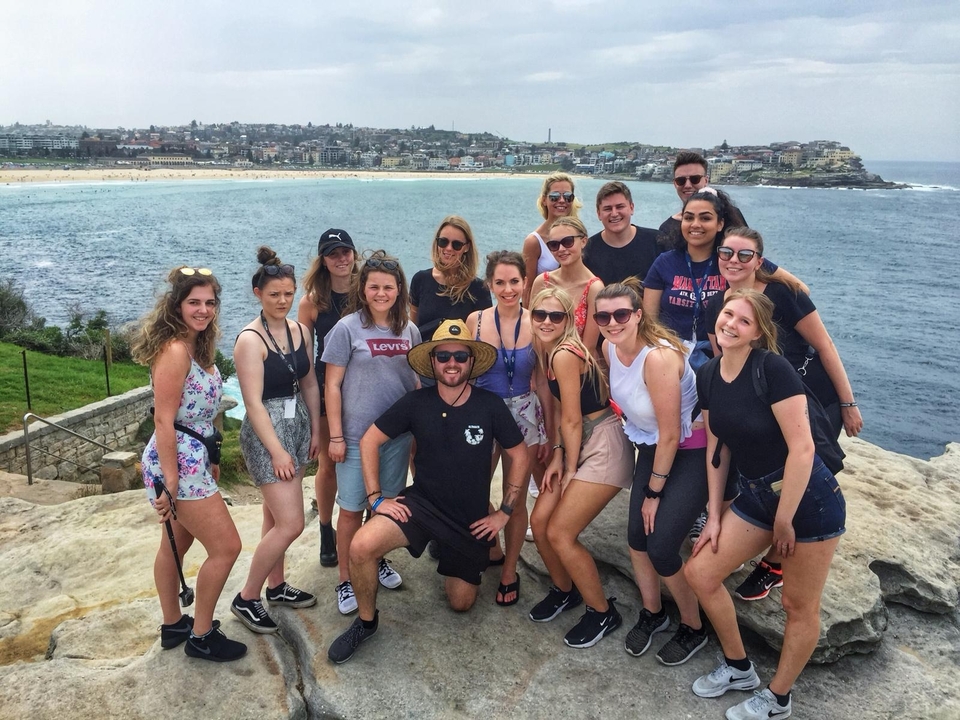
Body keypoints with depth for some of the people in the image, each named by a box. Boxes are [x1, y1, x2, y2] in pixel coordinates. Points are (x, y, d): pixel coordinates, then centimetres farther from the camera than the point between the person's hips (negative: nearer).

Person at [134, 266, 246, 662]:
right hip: (178, 464, -9)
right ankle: (201, 636, 14)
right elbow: (163, 421, -22)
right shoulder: (174, 351, -20)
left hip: (194, 459, 9)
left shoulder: (199, 346, 8)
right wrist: (170, 483, -21)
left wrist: (210, 460, 16)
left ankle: (173, 625, 36)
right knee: (226, 547, -2)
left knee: (176, 544, 20)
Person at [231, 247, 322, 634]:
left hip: (298, 425, 7)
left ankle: (276, 586, 32)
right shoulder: (250, 339, -16)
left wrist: (315, 429, 10)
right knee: (290, 523, -7)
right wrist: (277, 450, -18)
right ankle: (246, 598, 9)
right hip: (266, 431, -7)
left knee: (275, 515, 17)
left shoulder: (299, 330, 5)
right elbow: (253, 402, -18)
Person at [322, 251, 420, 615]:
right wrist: (335, 436, -9)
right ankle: (346, 580, 19)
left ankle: (378, 561, 37)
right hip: (357, 435, -4)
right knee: (352, 509, 4)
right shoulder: (348, 328, -8)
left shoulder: (409, 331, 4)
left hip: (398, 434, 4)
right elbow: (332, 385, -7)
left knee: (386, 504, 16)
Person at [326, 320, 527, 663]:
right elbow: (370, 441, -3)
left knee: (461, 603, 10)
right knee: (361, 547, -27)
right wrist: (376, 497, -9)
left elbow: (518, 455, -1)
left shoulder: (490, 406, -12)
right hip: (421, 503, 0)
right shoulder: (416, 402, -10)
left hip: (471, 518, 1)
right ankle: (366, 621, 1)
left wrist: (505, 512, -3)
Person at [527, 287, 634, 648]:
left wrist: (571, 470, -6)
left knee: (559, 533, -7)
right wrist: (557, 457, 5)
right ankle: (564, 590, 30)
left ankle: (603, 613, 12)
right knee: (539, 521, 6)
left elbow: (572, 421, -16)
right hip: (579, 444, 9)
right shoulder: (548, 352, 7)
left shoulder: (565, 354, -20)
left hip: (605, 447, -9)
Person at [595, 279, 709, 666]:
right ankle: (652, 613, 32)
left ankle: (693, 628, 17)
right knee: (636, 535, 5)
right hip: (651, 447, 7)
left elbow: (670, 435, -23)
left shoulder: (658, 357, -30)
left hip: (690, 452, -7)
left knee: (661, 547, -10)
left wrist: (654, 492, -12)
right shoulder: (610, 348, -6)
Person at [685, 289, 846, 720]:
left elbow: (802, 448, -23)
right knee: (699, 572, 6)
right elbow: (716, 447, 7)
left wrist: (783, 521, -16)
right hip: (756, 494, 7)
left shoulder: (772, 368, -22)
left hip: (808, 498, -7)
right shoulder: (708, 377, -1)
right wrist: (714, 516, 6)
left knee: (799, 606, 7)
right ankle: (739, 669, 27)